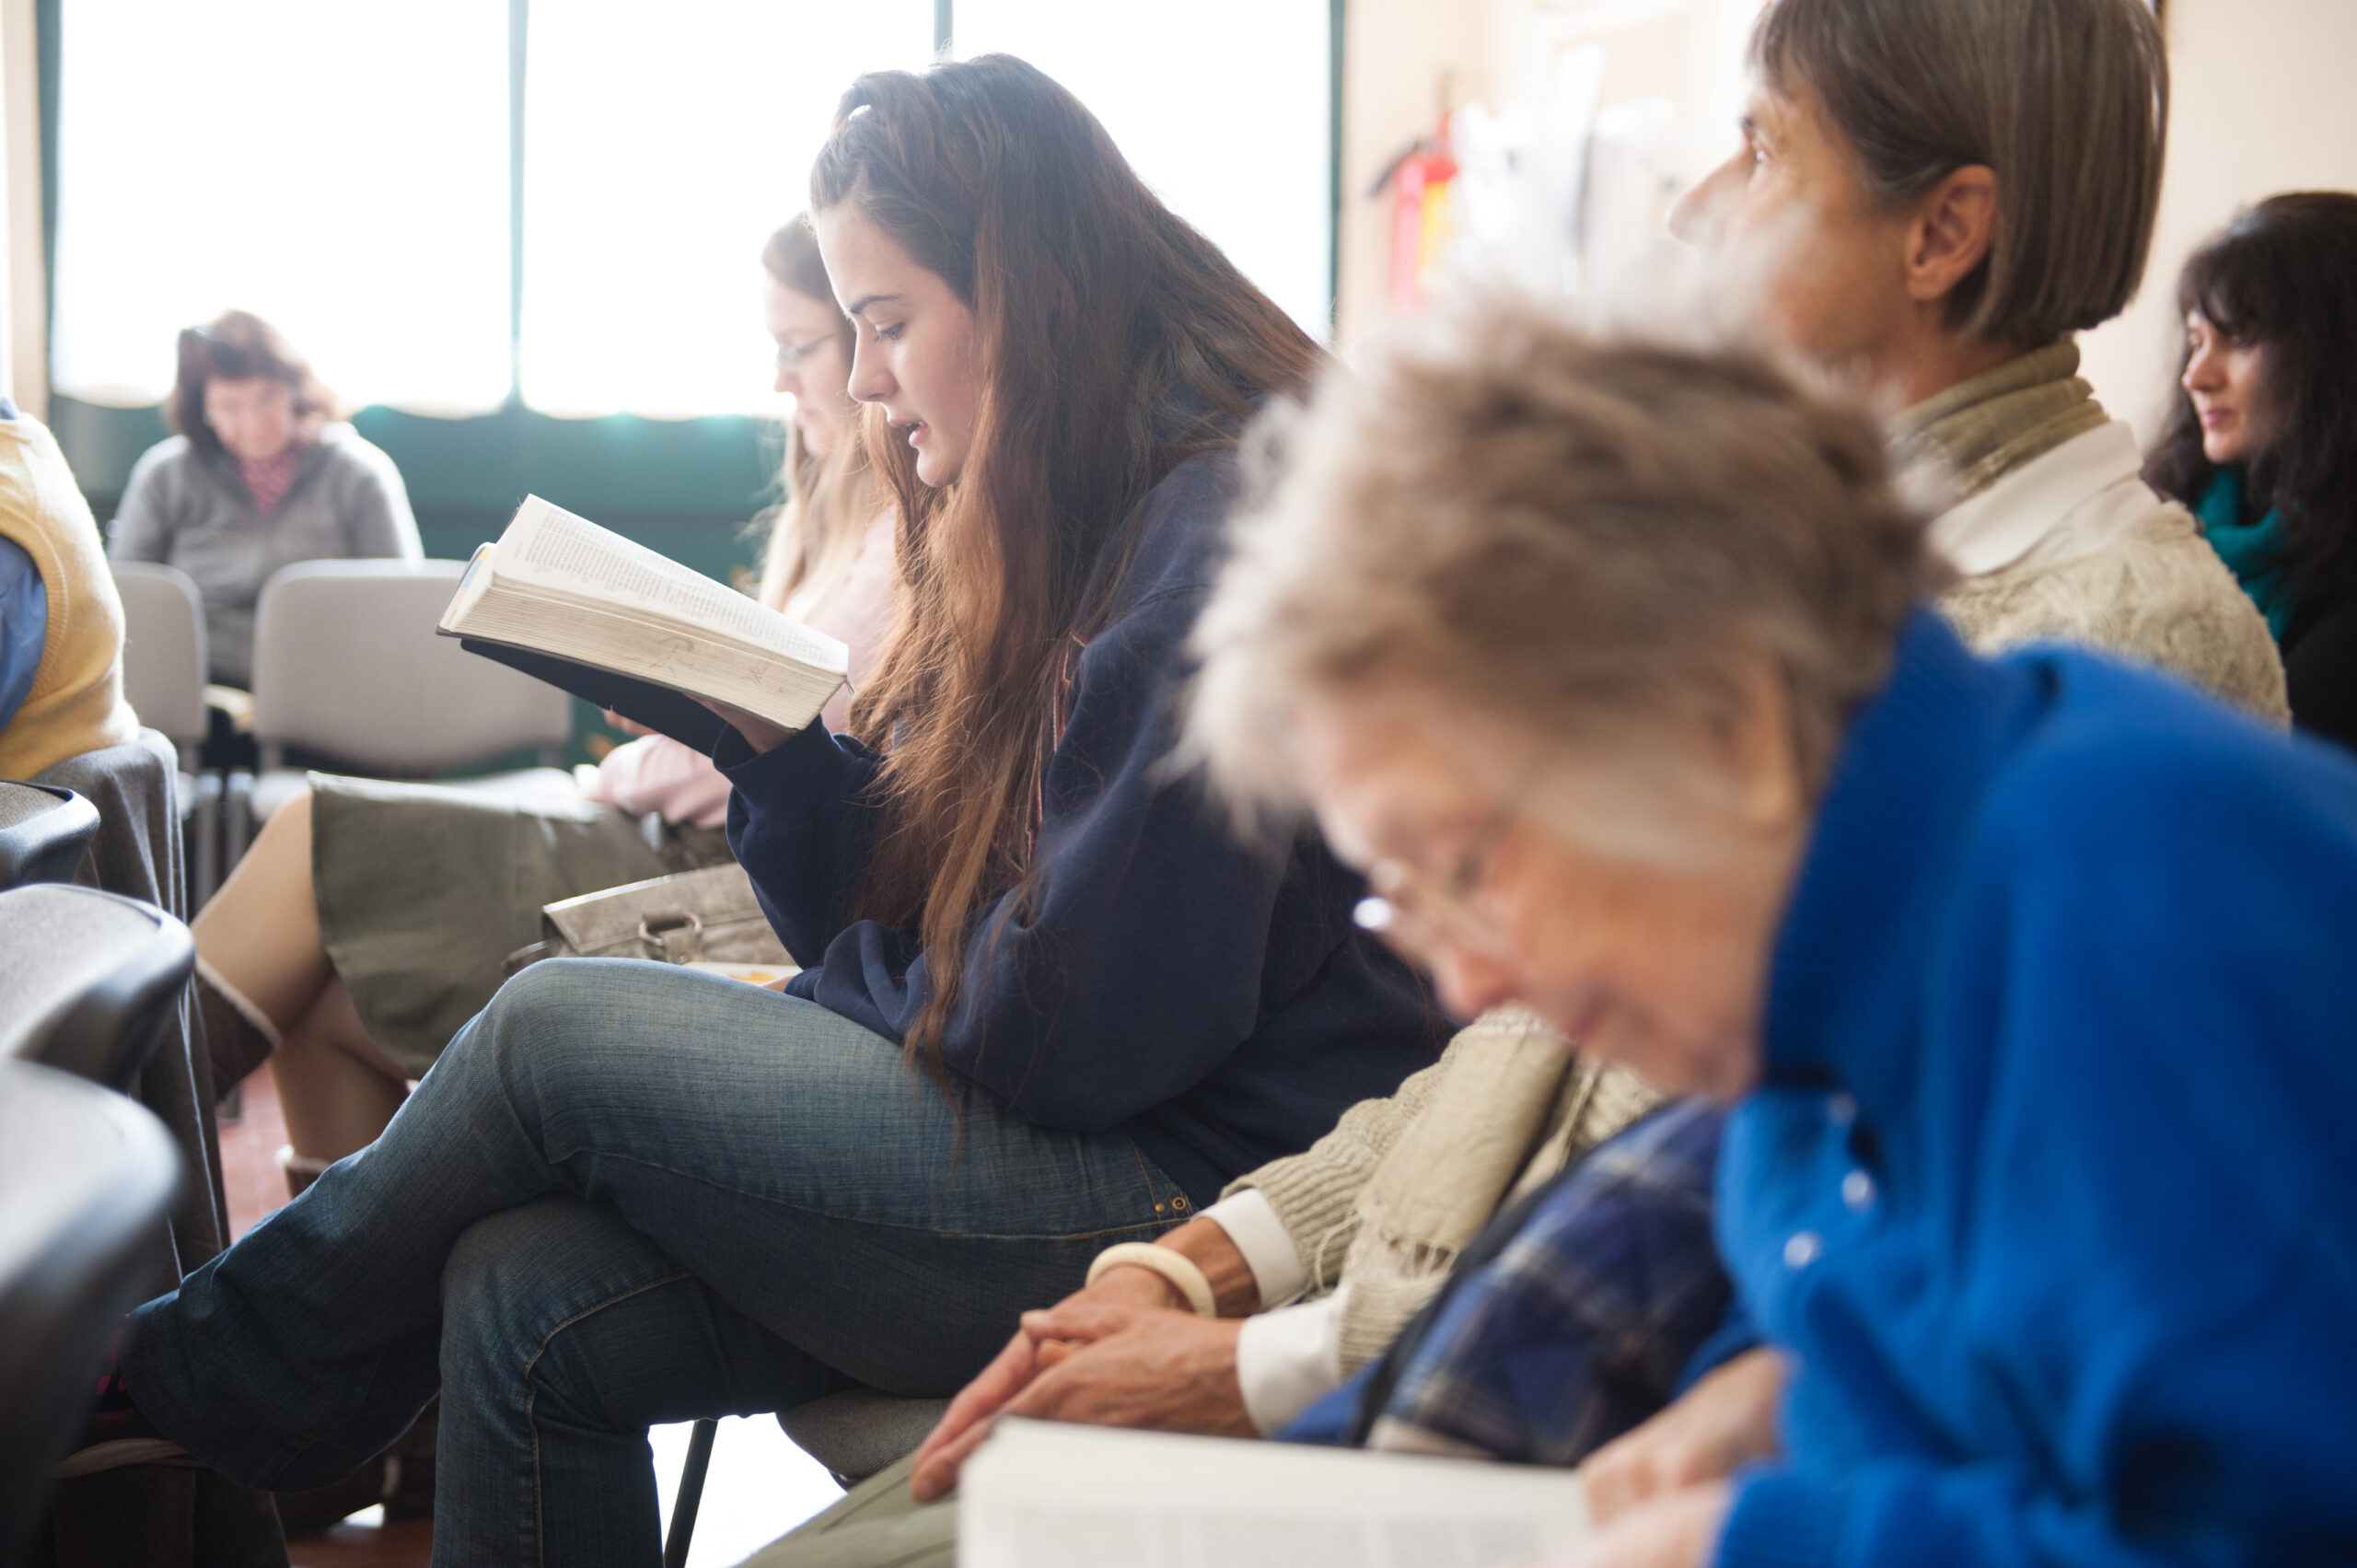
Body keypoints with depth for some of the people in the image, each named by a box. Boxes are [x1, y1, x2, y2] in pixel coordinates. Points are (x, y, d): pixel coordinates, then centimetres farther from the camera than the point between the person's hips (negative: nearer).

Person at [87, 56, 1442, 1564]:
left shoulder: (1225, 532, -15)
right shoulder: (1054, 532, 17)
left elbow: (1074, 1025, -19)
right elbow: (880, 915, 16)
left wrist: (828, 988, -1)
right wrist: (762, 738, -1)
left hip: (1206, 1200, -9)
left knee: (555, 1033, -7)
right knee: (528, 1303, -7)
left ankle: (192, 1378, 16)